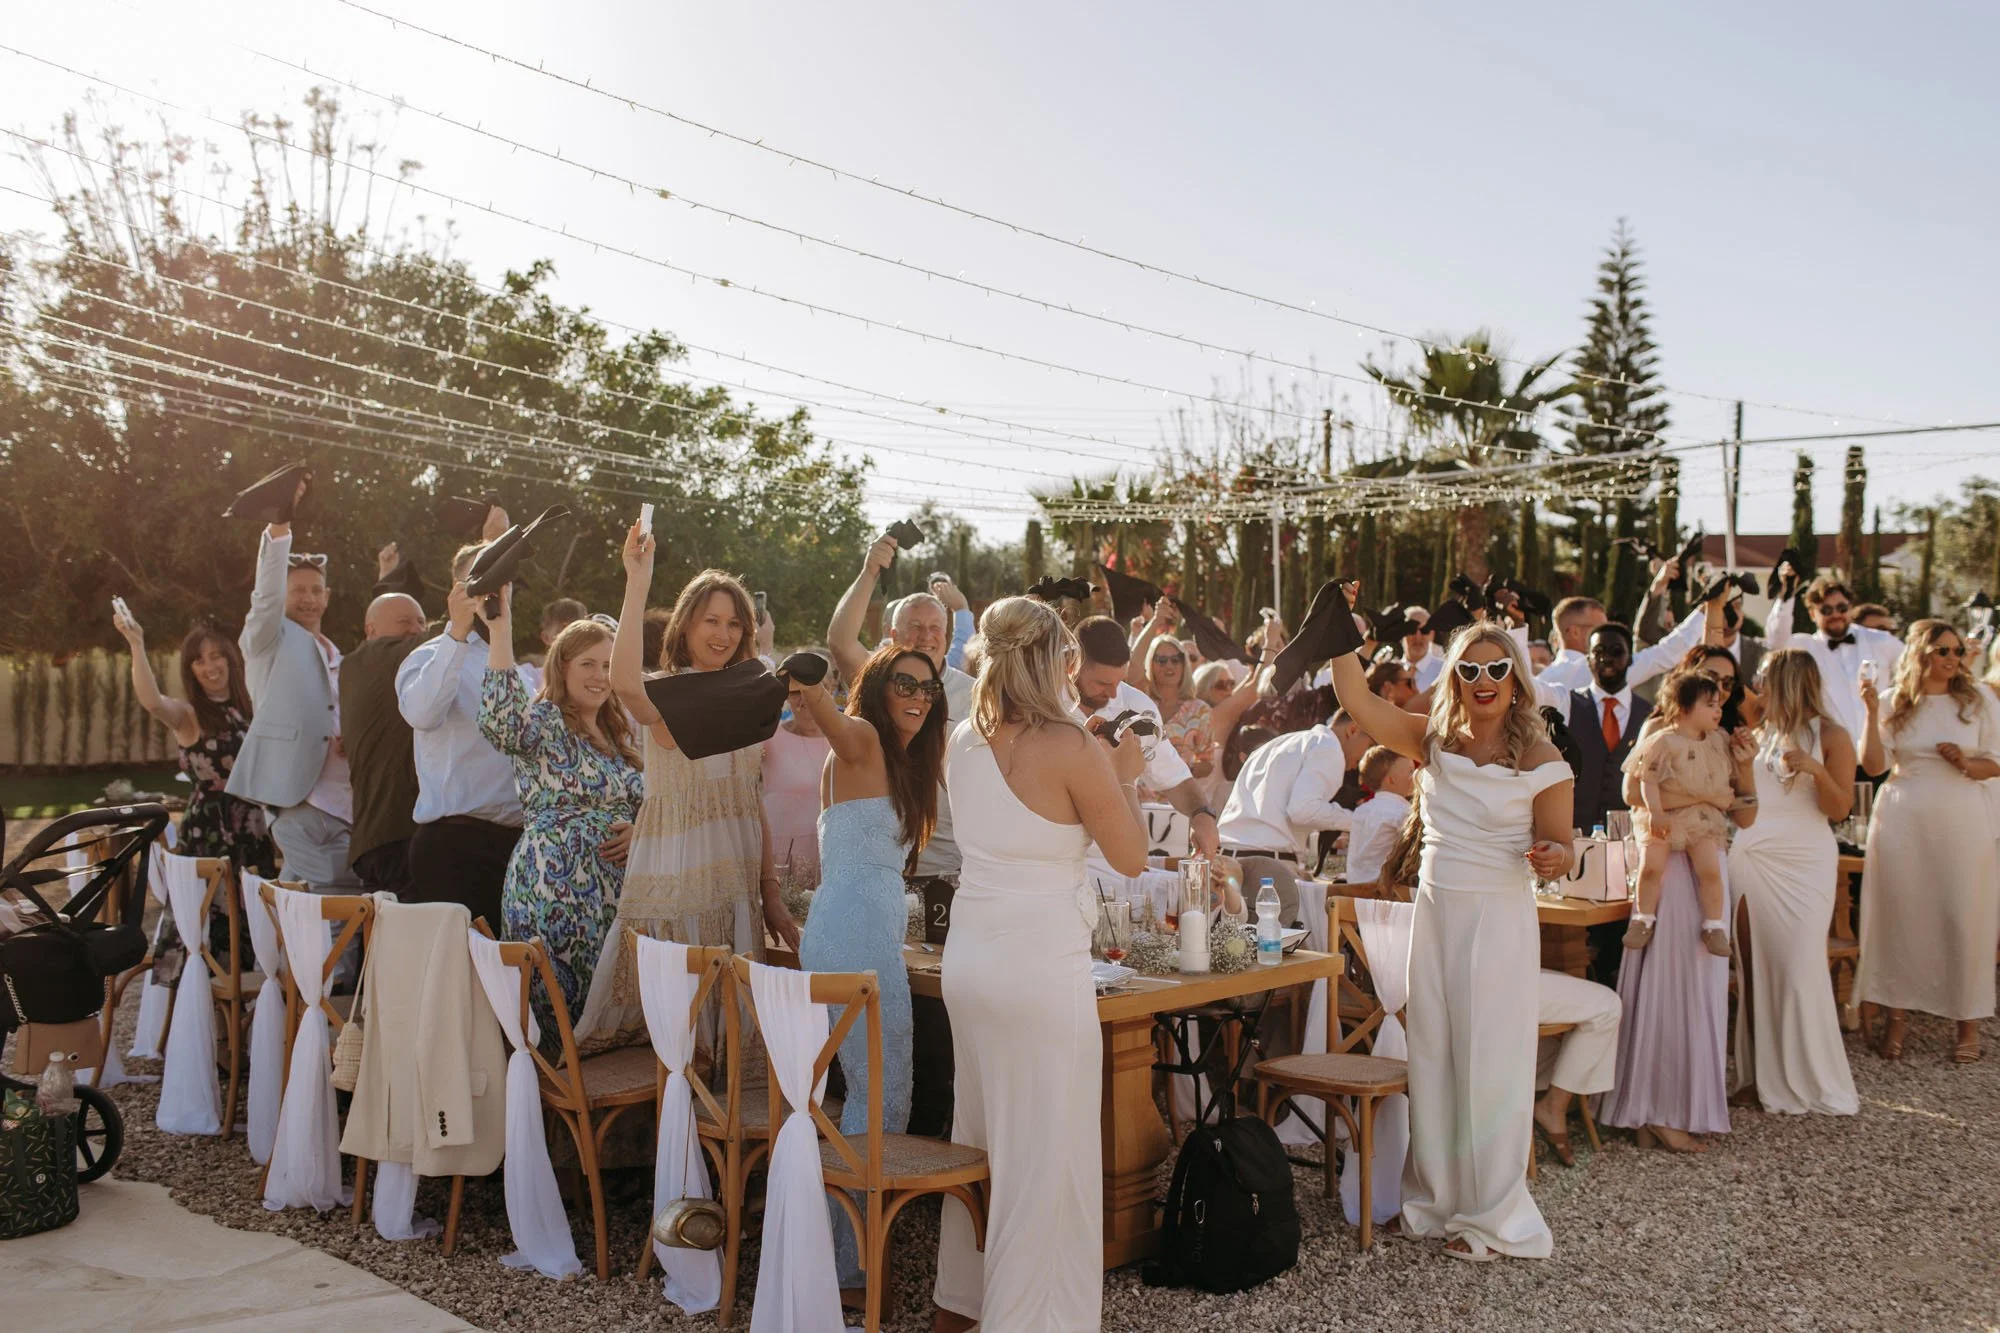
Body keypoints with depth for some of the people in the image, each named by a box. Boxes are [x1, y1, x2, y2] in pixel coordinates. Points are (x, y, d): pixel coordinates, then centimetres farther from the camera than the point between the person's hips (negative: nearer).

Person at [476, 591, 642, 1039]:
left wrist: (637, 832, -1)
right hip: (555, 885, -6)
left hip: (614, 887, 6)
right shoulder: (543, 721, -3)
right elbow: (501, 723, -27)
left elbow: (643, 806, 24)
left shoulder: (620, 734, 18)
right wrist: (500, 628, -30)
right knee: (559, 1001, -6)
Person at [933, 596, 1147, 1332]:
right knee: (1045, 1150, 3)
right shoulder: (1070, 745, -14)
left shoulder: (962, 742, 6)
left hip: (970, 958, 8)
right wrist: (1124, 777, 9)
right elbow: (1131, 857, -5)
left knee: (982, 1134, 19)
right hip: (1041, 966, -7)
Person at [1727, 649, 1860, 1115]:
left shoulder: (1830, 736, 0)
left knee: (1801, 969, -8)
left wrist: (1816, 769, -20)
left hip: (1804, 862, -5)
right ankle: (1764, 1074, 8)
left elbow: (1840, 809, -5)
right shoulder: (1758, 732, 14)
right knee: (1756, 967, 2)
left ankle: (1816, 1082, 3)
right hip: (1752, 860, 5)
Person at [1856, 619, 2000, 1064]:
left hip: (1962, 823, 0)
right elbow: (1873, 765, -5)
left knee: (1964, 917, 0)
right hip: (1903, 822, 0)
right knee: (1901, 915, 3)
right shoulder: (1893, 702, 3)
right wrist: (1872, 712, -14)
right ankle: (1897, 1014, 12)